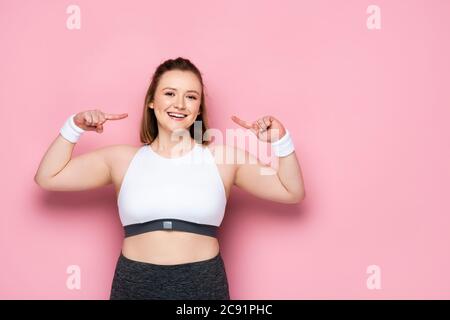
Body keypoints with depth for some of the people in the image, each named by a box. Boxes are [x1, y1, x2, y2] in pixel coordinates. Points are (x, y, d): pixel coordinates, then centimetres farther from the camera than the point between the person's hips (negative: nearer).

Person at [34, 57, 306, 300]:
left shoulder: (223, 157, 0)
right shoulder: (123, 159, 4)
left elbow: (293, 192, 3)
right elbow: (47, 178, 6)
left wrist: (280, 141, -10)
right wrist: (74, 127, -4)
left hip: (203, 285, 0)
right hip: (134, 285, 1)